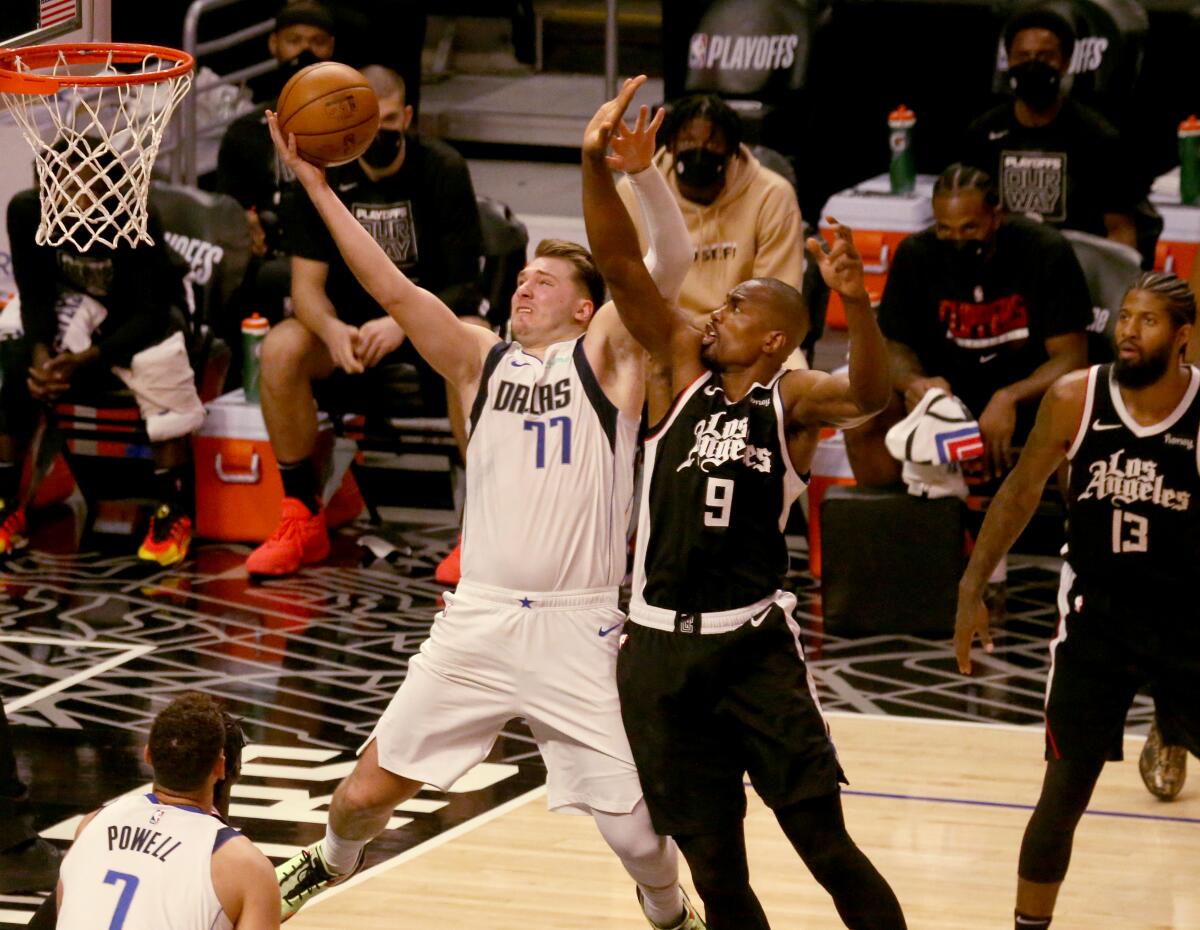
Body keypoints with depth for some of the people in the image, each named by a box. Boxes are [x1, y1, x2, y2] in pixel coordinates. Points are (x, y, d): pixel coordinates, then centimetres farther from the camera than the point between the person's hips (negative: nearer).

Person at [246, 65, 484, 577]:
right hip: (351, 321, 3)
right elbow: (307, 286, -9)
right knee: (280, 350, -28)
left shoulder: (442, 169, -13)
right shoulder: (322, 175, -6)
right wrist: (331, 330, -33)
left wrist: (403, 324, -34)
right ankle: (304, 521, -14)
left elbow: (463, 285, -14)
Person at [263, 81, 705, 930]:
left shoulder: (605, 357, 2)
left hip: (577, 631, -3)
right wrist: (318, 189, -8)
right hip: (479, 620, 3)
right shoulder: (481, 361, 11)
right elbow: (395, 289, 1)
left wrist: (644, 173, -28)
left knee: (634, 828, -4)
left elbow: (672, 262, -12)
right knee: (370, 788, 9)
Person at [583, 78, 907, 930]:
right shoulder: (682, 369, 6)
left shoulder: (791, 399, -2)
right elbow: (622, 267, -4)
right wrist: (596, 166, -18)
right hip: (661, 650, 3)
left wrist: (857, 304, -42)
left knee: (825, 844, -7)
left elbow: (870, 395, -23)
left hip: (755, 645, -3)